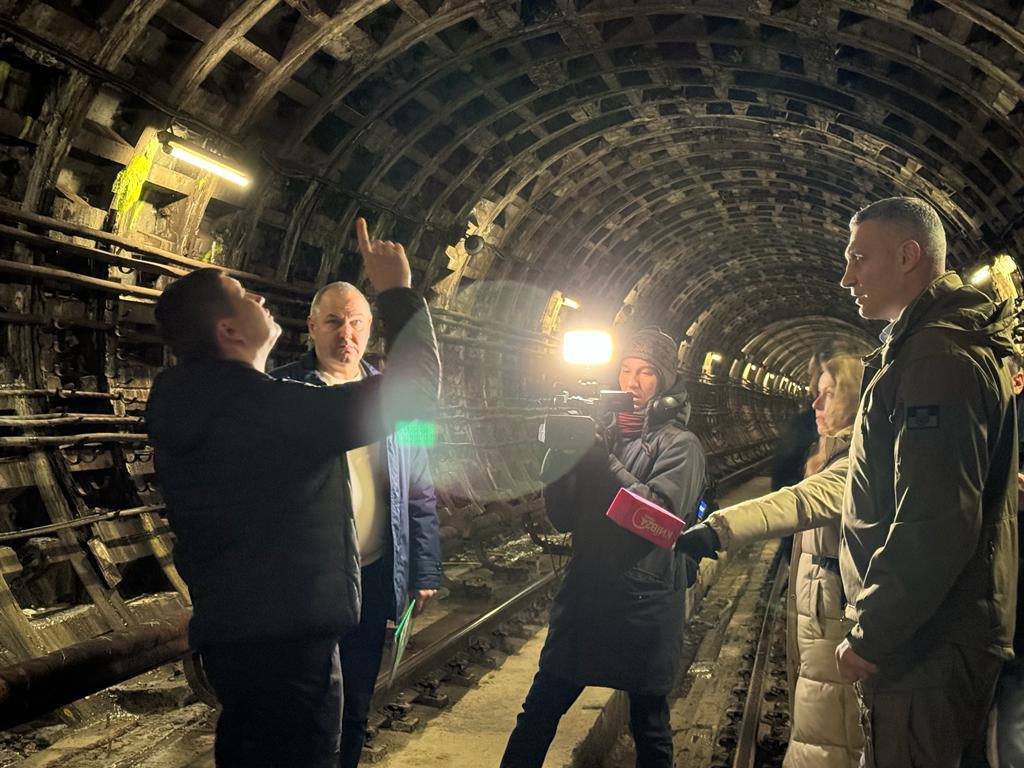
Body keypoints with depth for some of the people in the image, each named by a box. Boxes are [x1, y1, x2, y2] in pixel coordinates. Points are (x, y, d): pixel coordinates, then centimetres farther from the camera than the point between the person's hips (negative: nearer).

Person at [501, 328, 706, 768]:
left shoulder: (679, 444, -4)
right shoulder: (602, 433, 8)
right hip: (583, 596, 4)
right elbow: (563, 517, 3)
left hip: (643, 606, -4)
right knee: (538, 713, 11)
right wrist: (562, 451, -12)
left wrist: (601, 459, -22)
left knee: (649, 725, 13)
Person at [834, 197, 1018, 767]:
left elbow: (936, 523, -27)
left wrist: (870, 635, -18)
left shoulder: (937, 356, -18)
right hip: (941, 638, 10)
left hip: (924, 650, -10)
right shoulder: (957, 346, 17)